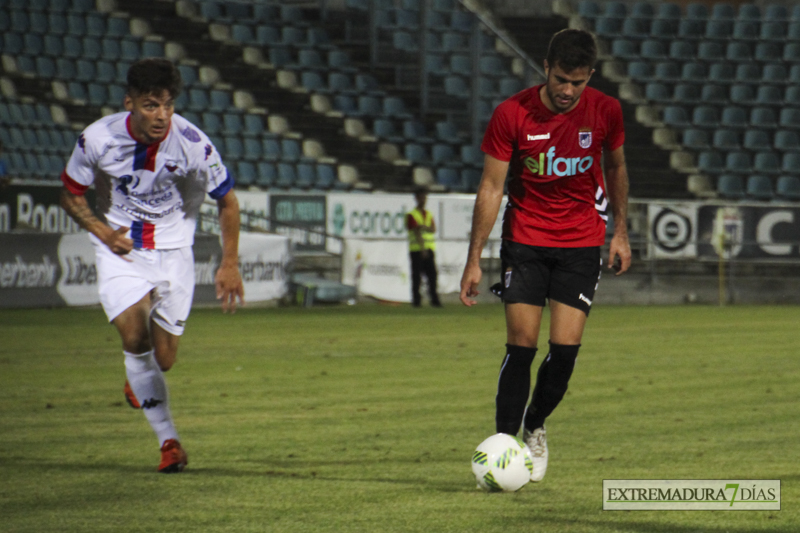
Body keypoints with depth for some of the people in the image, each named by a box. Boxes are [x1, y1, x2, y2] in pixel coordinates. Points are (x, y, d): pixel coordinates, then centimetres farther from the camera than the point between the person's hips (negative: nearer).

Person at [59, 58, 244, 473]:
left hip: (173, 250, 0)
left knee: (163, 358, 2)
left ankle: (138, 382, 41)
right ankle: (168, 439, -11)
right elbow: (70, 194, 0)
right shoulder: (98, 139, -17)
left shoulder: (192, 143, -19)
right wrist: (103, 232, -16)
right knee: (134, 335, -20)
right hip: (120, 249, 0)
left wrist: (229, 264, -7)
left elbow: (227, 201, -4)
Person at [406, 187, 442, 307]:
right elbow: (416, 232, -10)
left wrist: (423, 227, -18)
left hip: (429, 249, 5)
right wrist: (422, 249, -17)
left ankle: (434, 299, 0)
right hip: (416, 250, -5)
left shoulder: (429, 215, 17)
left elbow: (433, 229, 3)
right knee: (416, 276, -4)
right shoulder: (411, 215, -1)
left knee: (432, 275, -1)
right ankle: (416, 300, 1)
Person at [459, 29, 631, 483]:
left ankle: (535, 427, 19)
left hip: (582, 243, 1)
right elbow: (491, 187, -8)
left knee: (565, 347, -6)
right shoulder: (512, 114, -14)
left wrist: (621, 232, 9)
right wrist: (475, 260, -9)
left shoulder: (606, 112, -9)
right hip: (525, 240, -1)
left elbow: (616, 166, 11)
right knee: (522, 345, -9)